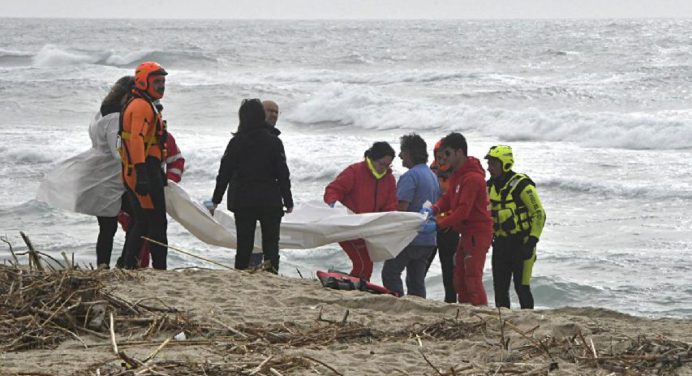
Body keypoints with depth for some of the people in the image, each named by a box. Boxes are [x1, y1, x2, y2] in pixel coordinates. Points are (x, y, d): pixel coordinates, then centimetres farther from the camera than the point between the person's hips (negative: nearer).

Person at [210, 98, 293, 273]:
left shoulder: (236, 142, -2)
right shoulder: (273, 141, -5)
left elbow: (224, 172, 0)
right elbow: (283, 174, -4)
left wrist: (216, 200, 8)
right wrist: (288, 201, 4)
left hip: (242, 200, 1)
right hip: (270, 201, -1)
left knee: (244, 244, 8)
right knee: (270, 244, 3)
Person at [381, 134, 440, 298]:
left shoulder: (410, 176, -15)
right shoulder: (432, 176, 15)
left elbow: (402, 206, -21)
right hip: (429, 239, 9)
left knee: (390, 273, 0)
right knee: (416, 279, 12)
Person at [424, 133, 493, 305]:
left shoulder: (472, 178, -20)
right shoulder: (458, 174, 13)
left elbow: (463, 211, -25)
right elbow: (449, 197, 13)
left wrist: (439, 224, -27)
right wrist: (435, 209, -7)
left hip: (478, 233, -10)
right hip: (467, 232, 10)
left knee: (473, 278, -13)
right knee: (459, 278, 13)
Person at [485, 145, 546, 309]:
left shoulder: (522, 185, -14)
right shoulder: (491, 186, 8)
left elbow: (539, 214, -12)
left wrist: (531, 242, -17)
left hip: (521, 244, -7)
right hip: (500, 244, 7)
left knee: (521, 287, -7)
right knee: (500, 288, 7)